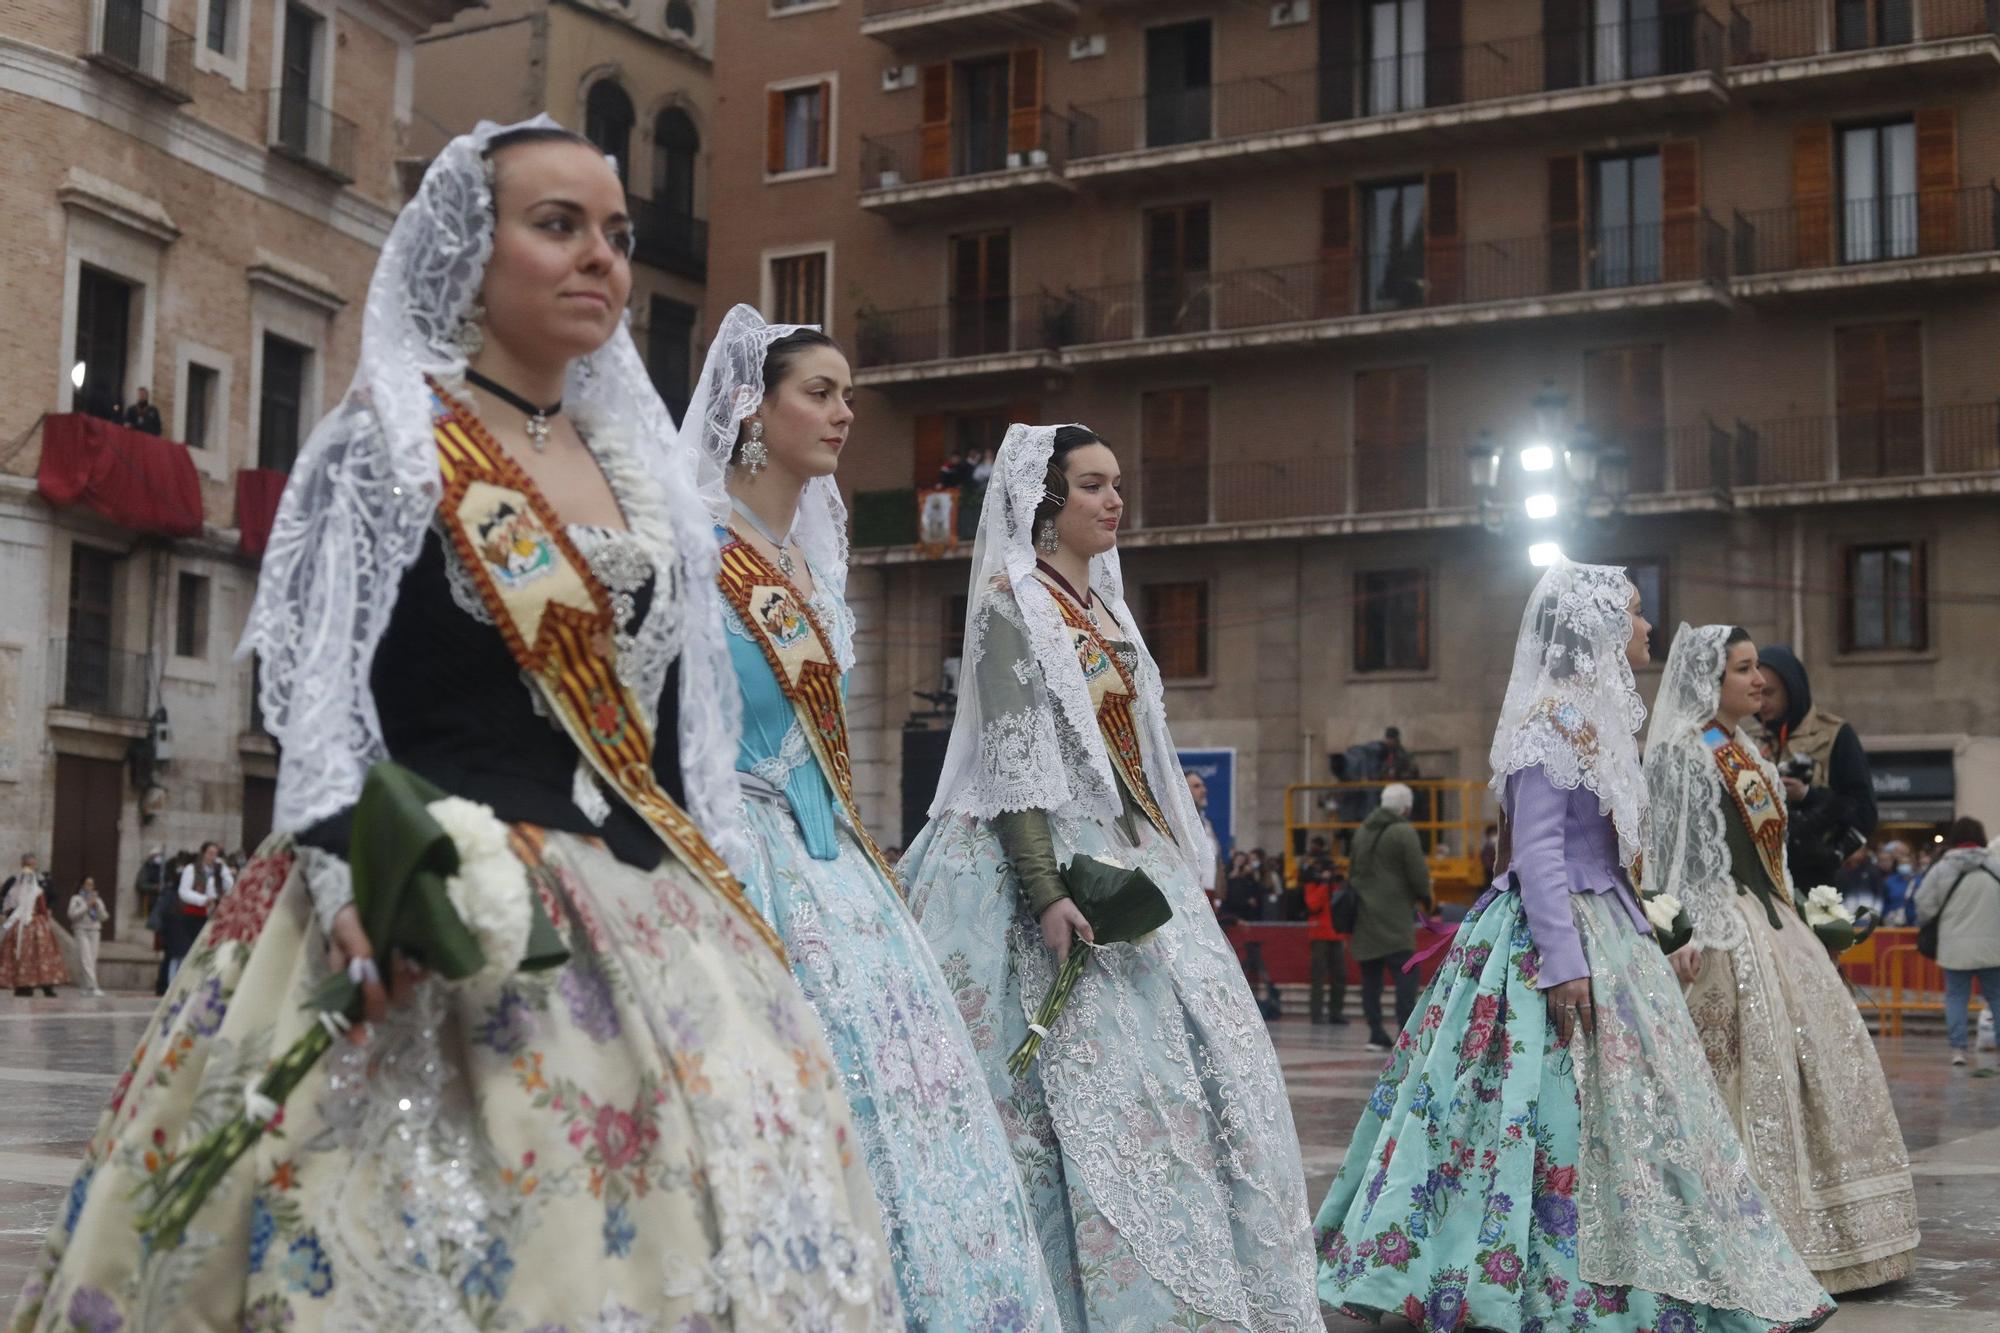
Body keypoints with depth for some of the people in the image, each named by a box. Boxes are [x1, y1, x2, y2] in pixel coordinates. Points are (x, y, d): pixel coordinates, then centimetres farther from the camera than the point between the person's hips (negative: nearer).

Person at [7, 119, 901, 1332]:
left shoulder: (639, 467, 17)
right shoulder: (383, 446, 0)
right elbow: (319, 689, -8)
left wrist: (721, 898, 14)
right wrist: (351, 867, -22)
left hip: (642, 912, 6)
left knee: (700, 1220, 0)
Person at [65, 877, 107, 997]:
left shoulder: (98, 900, 16)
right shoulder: (76, 899, 4)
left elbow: (104, 917, 10)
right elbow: (72, 914, -10)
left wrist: (97, 906, -4)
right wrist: (86, 905, -11)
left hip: (95, 931, 4)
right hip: (82, 930, -4)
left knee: (92, 960, 1)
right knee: (86, 959, -14)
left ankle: (87, 987, 7)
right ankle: (93, 987, -21)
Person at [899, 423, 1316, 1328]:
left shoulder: (1101, 604, 18)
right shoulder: (1013, 601, -6)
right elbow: (1012, 760, -15)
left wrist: (1173, 866, 18)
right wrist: (1047, 894, -24)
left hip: (1132, 860, 9)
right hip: (1055, 865, -9)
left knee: (1206, 1063, 4)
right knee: (1098, 1081, -12)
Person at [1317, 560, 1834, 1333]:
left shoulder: (1595, 715, 16)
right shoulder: (1554, 717, -13)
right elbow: (1536, 849, -19)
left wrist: (1632, 939, 21)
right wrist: (1563, 963, -24)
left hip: (1604, 930, 10)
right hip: (1556, 938, -10)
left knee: (1622, 1109, 10)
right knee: (1561, 1115, -8)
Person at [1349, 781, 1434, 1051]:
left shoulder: (1362, 831, 13)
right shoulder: (1404, 832, -9)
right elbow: (1418, 873, -10)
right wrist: (1426, 900, 6)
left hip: (1364, 916, 7)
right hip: (1394, 917, -7)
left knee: (1371, 977, 10)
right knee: (1405, 974, -6)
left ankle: (1376, 1033, 10)